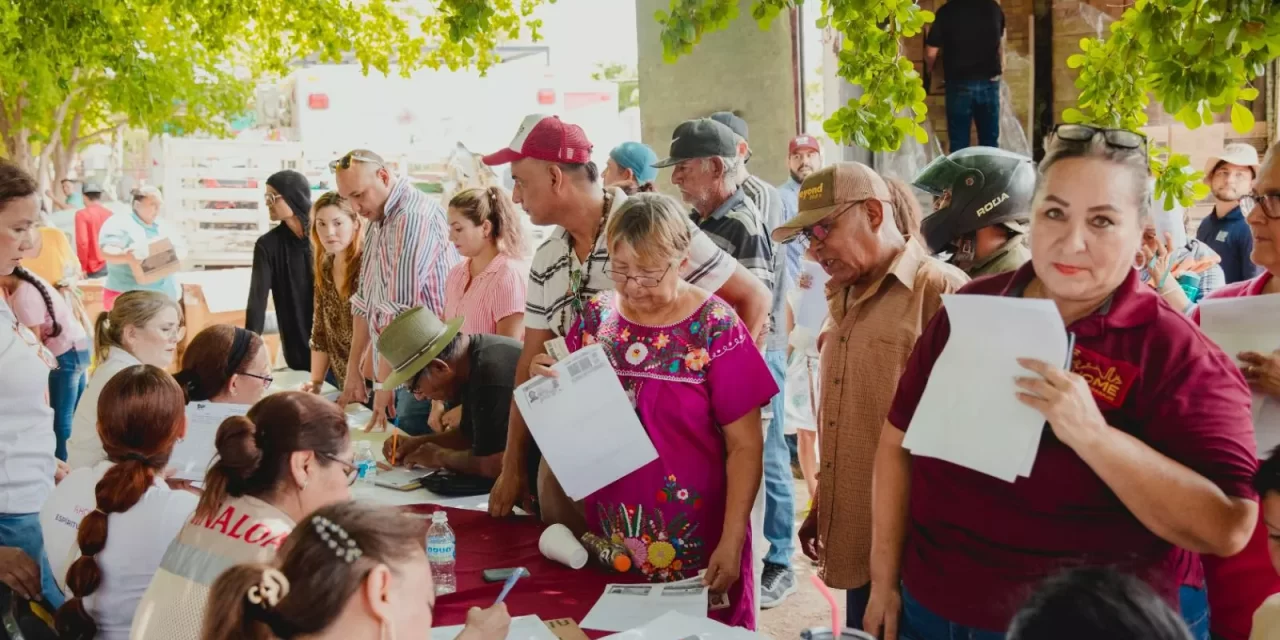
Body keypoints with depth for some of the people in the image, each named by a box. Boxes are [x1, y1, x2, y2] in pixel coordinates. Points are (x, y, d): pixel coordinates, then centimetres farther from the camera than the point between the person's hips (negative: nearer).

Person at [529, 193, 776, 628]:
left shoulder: (715, 328, -10)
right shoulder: (597, 317, 1)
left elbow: (745, 446, -8)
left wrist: (731, 540, -13)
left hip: (693, 545, -3)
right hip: (606, 537, 4)